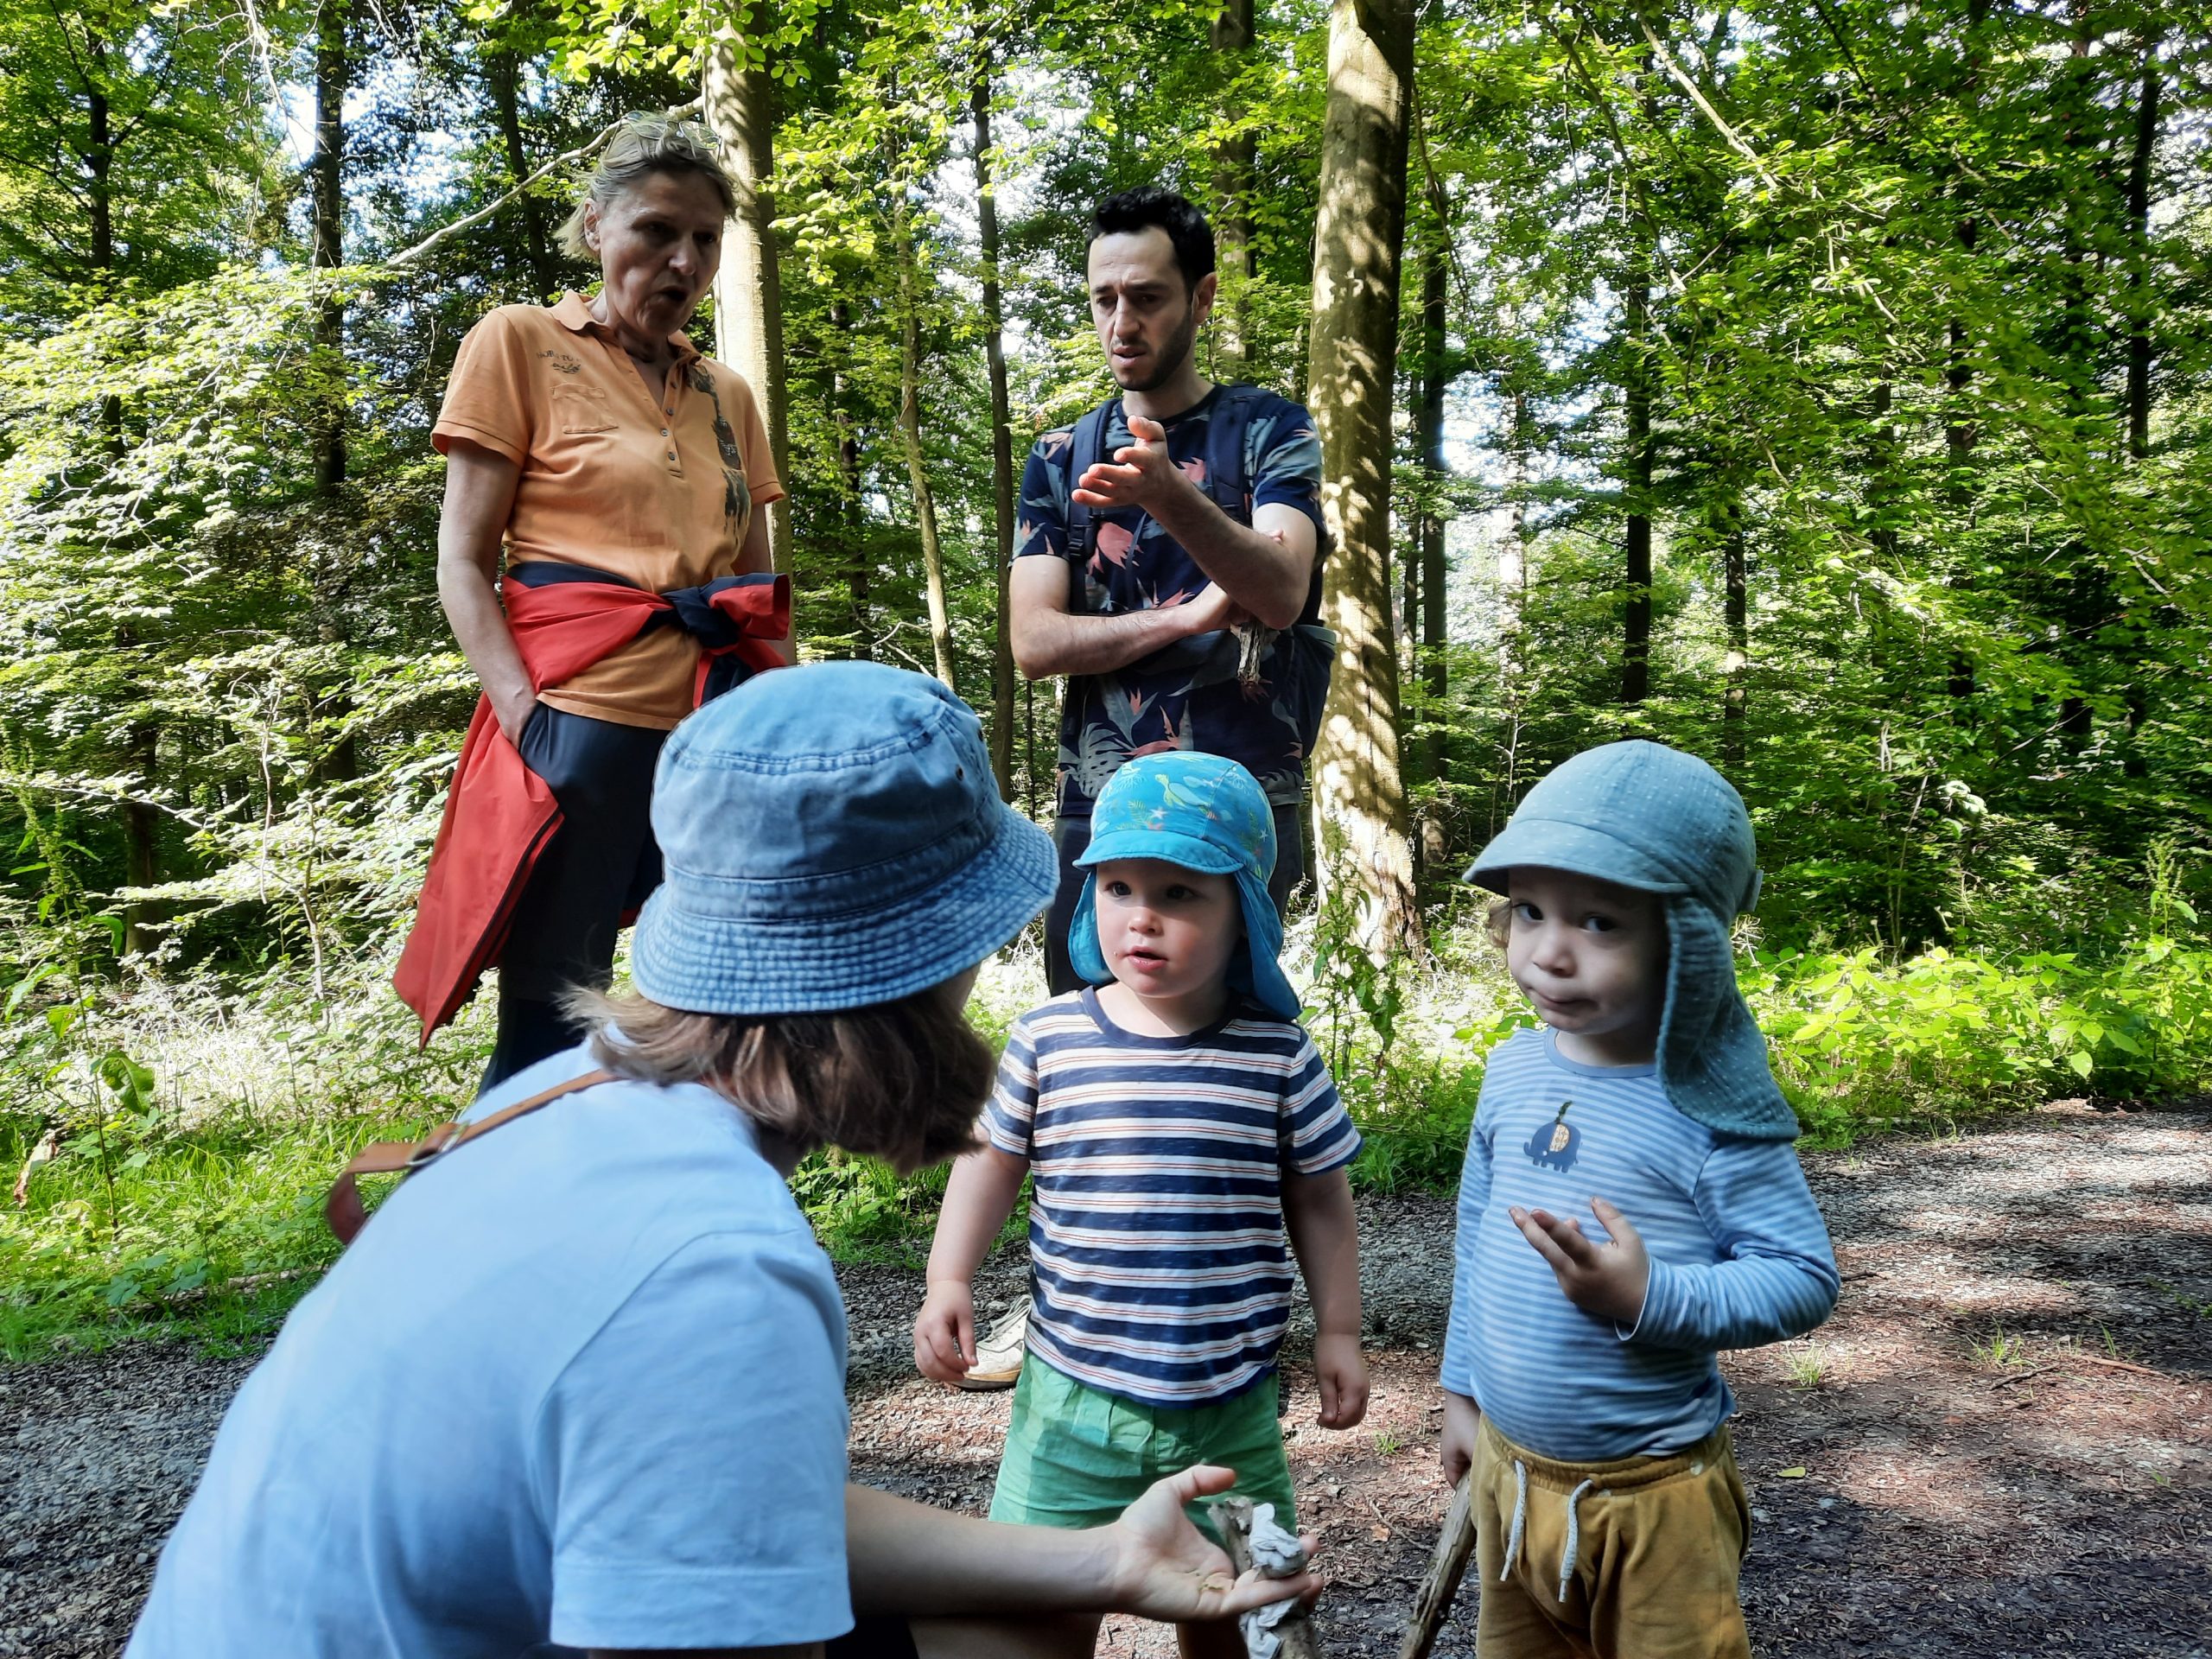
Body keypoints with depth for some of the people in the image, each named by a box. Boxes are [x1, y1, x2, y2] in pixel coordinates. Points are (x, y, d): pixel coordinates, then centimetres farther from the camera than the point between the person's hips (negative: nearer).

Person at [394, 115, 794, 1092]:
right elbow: (463, 563, 0)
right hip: (584, 720, -5)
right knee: (548, 1033, -3)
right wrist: (526, 718, -14)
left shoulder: (727, 395, 20)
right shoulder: (521, 341, 7)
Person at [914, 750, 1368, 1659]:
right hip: (1074, 1394, 0)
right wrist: (949, 1281, -2)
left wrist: (1338, 1330, 6)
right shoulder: (1048, 1038, -6)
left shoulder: (1278, 1055, -6)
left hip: (1230, 1405, 0)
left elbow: (1318, 1201, 5)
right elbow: (991, 1161, 6)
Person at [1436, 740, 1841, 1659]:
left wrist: (1649, 1297, -31)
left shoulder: (1709, 1107, -20)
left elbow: (1805, 1279, -18)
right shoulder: (1513, 1070, -3)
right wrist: (1462, 1388, 14)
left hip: (1649, 1492, -5)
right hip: (1507, 1467, 5)